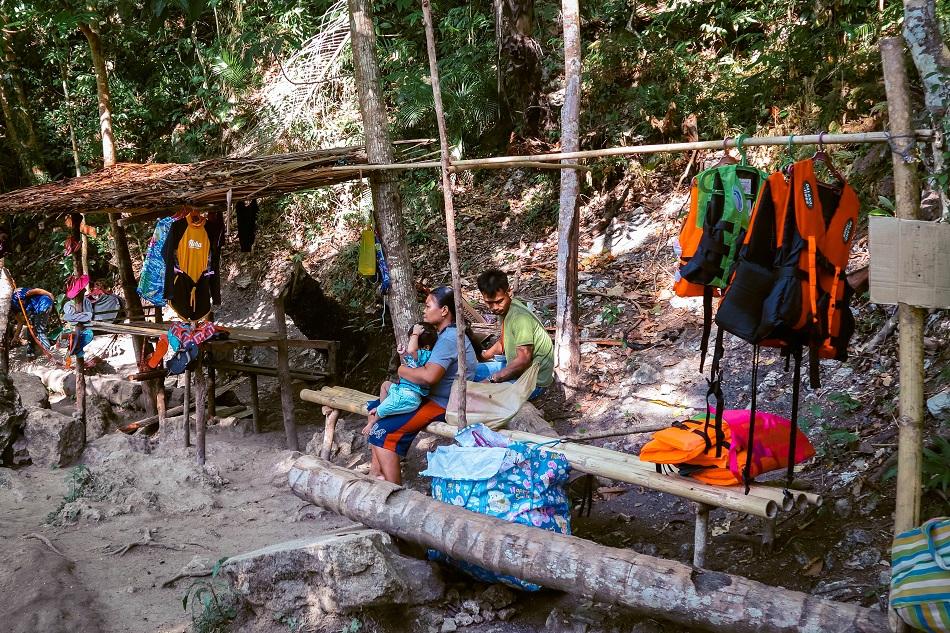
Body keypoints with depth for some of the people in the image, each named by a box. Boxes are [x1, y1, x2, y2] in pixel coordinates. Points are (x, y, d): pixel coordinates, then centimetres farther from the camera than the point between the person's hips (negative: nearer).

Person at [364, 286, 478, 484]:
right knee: (376, 408, 16)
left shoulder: (449, 338, -21)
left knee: (382, 432, -18)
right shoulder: (449, 334, 13)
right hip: (432, 396, 11)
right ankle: (376, 471, 15)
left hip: (442, 405, -11)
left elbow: (429, 376, -34)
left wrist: (403, 370, -16)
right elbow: (428, 368, 16)